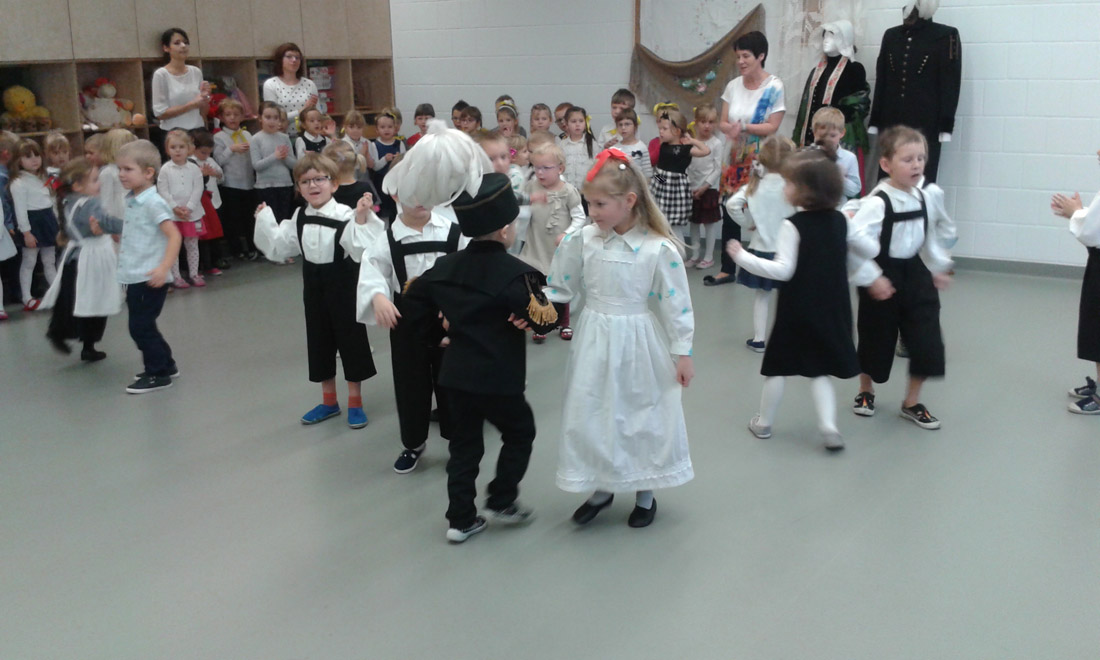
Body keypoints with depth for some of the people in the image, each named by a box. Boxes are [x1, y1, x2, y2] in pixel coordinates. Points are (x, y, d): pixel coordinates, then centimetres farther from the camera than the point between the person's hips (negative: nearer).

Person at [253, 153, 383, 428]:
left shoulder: (346, 215, -19)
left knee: (351, 340, 6)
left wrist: (361, 218, -40)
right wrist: (264, 220, 9)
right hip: (313, 285, 6)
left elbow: (360, 251, -30)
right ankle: (329, 401, 32)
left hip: (343, 284, -6)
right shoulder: (299, 217, 1)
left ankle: (355, 402, 22)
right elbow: (278, 248, 9)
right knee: (319, 342, 15)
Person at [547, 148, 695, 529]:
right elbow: (559, 289, 5)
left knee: (641, 415, 11)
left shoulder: (659, 249, -15)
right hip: (594, 341, 3)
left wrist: (683, 353, -5)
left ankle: (645, 494, 32)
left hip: (637, 343, -3)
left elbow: (676, 304, -9)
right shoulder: (583, 241, -5)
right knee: (589, 415, 10)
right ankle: (602, 488, 32)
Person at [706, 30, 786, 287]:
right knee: (730, 213, 7)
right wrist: (731, 128, -17)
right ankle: (727, 269, 17)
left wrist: (743, 127, -22)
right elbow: (722, 122, 5)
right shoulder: (733, 86, 7)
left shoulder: (774, 87, -7)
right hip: (734, 160, 5)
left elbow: (772, 126, -12)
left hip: (760, 162, -5)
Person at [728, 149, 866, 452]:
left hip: (797, 308, -5)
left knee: (778, 366, 10)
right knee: (819, 369, 14)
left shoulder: (793, 225, -17)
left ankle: (763, 422, 23)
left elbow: (783, 270, -21)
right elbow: (869, 252, 12)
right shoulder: (841, 220, 2)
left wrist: (743, 257, -17)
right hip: (831, 307, 5)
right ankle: (829, 426, 0)